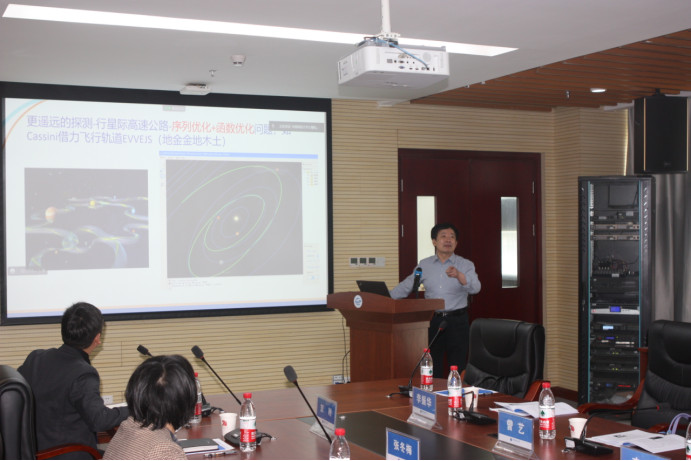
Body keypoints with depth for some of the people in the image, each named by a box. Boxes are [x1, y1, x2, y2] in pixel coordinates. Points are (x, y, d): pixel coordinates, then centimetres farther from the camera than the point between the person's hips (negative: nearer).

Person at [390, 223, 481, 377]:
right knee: (432, 369, 7)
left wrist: (458, 275, -34)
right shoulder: (424, 265, 10)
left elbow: (475, 288, -15)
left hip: (457, 321, -2)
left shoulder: (465, 265, 1)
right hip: (432, 320, 2)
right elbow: (405, 286, 17)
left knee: (458, 369, -1)